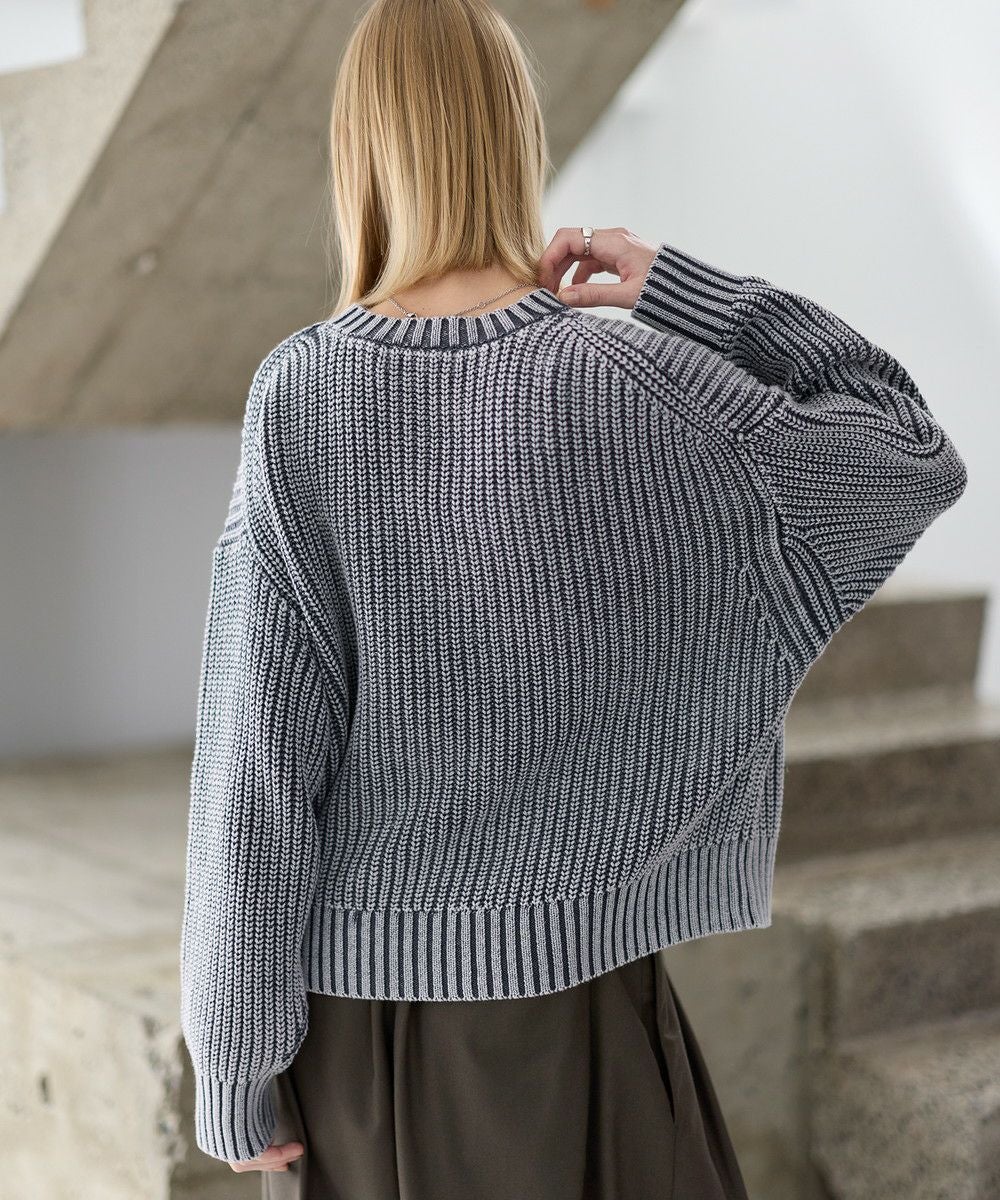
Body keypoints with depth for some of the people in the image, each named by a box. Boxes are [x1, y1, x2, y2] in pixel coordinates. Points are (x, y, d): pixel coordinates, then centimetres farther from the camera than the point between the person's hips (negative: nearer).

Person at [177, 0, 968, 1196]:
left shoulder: (298, 397, -14)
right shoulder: (631, 390, -13)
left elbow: (260, 753, -13)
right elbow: (911, 454, 1)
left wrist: (234, 1058, -4)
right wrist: (688, 293, -2)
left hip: (358, 986, 1)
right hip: (567, 976, 0)